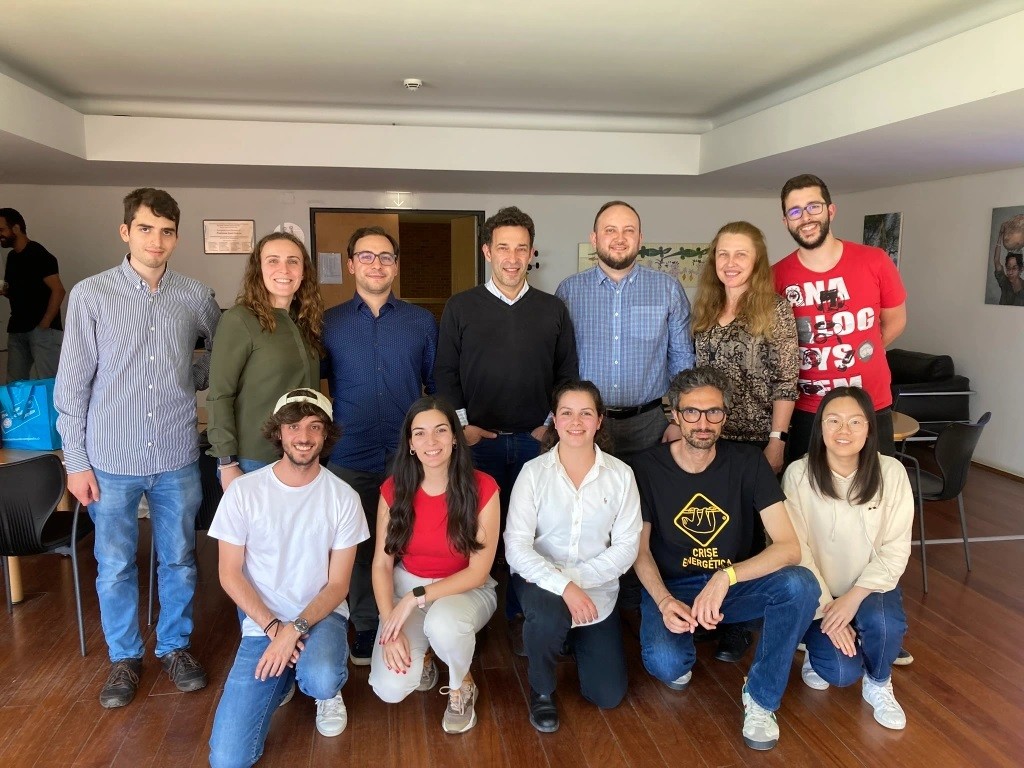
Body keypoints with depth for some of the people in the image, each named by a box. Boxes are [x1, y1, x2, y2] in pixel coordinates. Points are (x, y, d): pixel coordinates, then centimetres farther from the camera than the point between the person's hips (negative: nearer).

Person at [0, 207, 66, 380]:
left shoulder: (39, 255, -10)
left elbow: (58, 291, -17)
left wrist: (44, 325, -18)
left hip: (42, 329, -8)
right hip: (17, 329, 8)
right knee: (14, 382, 8)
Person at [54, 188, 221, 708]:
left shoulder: (195, 296, 0)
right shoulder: (90, 294, -5)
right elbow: (72, 384, -3)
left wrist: (193, 376, 1)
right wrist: (76, 460, -3)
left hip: (177, 458, 2)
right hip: (111, 460, -1)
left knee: (179, 562, 13)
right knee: (114, 567, 12)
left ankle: (175, 647, 33)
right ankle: (124, 658, 31)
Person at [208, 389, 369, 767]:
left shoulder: (343, 498, -8)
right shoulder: (243, 490, -8)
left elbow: (338, 584, -5)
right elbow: (230, 575, -4)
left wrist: (295, 629, -20)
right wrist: (273, 628, -15)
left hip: (321, 615, 0)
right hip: (261, 623, 1)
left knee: (320, 680, -35)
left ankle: (327, 689, 5)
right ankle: (286, 676, 19)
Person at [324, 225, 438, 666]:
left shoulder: (422, 322, 6)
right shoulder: (328, 323, 4)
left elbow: (438, 386, 10)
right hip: (350, 460, 0)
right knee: (358, 547, 10)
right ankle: (366, 627, 28)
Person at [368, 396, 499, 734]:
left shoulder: (482, 488, -18)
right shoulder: (394, 489, -10)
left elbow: (478, 572, -15)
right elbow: (382, 564, -5)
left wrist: (417, 598, -23)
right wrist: (390, 629, -17)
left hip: (466, 589, -2)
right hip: (407, 586, 2)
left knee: (443, 623, -38)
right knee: (390, 689, -19)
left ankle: (462, 687, -3)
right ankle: (422, 653, 17)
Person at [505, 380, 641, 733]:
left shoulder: (620, 474, -6)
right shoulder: (534, 471, -10)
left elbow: (626, 547, -9)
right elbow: (516, 546, -16)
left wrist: (577, 580, -21)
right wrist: (563, 585, -30)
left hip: (597, 587, 2)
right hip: (542, 579, -2)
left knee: (608, 695, 2)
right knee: (550, 616, -37)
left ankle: (574, 635, 35)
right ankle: (541, 690, -2)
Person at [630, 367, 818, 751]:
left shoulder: (748, 462, -10)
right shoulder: (647, 468, -10)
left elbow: (789, 546, -18)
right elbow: (640, 551, -4)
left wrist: (725, 578, -33)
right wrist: (664, 601, -23)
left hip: (735, 585, 2)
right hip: (671, 588, -1)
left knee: (801, 585, -29)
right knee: (664, 663, -31)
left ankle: (761, 696, -6)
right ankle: (682, 655, 10)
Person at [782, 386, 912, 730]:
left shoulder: (891, 472, -13)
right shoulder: (799, 474, -16)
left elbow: (895, 550, -10)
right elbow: (796, 550, -13)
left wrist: (854, 597, -21)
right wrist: (826, 609, -17)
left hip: (871, 586, 1)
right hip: (819, 590, -1)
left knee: (883, 623, -32)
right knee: (841, 672, -20)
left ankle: (878, 685, 3)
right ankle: (818, 644, 19)